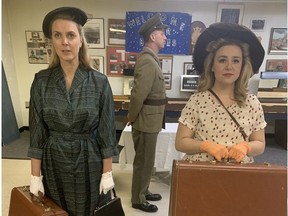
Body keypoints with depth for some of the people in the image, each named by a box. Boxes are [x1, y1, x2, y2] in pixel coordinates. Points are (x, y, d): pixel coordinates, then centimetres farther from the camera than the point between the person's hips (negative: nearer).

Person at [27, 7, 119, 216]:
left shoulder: (99, 82, -11)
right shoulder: (41, 81, -6)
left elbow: (106, 132, -8)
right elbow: (37, 132, -2)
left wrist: (107, 173, -6)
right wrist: (35, 176, -1)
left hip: (89, 163, -1)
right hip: (53, 164, 2)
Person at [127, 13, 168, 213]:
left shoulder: (150, 58, 13)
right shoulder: (147, 61, -20)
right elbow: (138, 94, -25)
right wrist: (132, 119, -11)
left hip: (150, 121, 9)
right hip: (146, 122, -9)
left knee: (146, 160, 21)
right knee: (144, 162, 7)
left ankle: (144, 191, 40)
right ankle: (138, 200, 27)